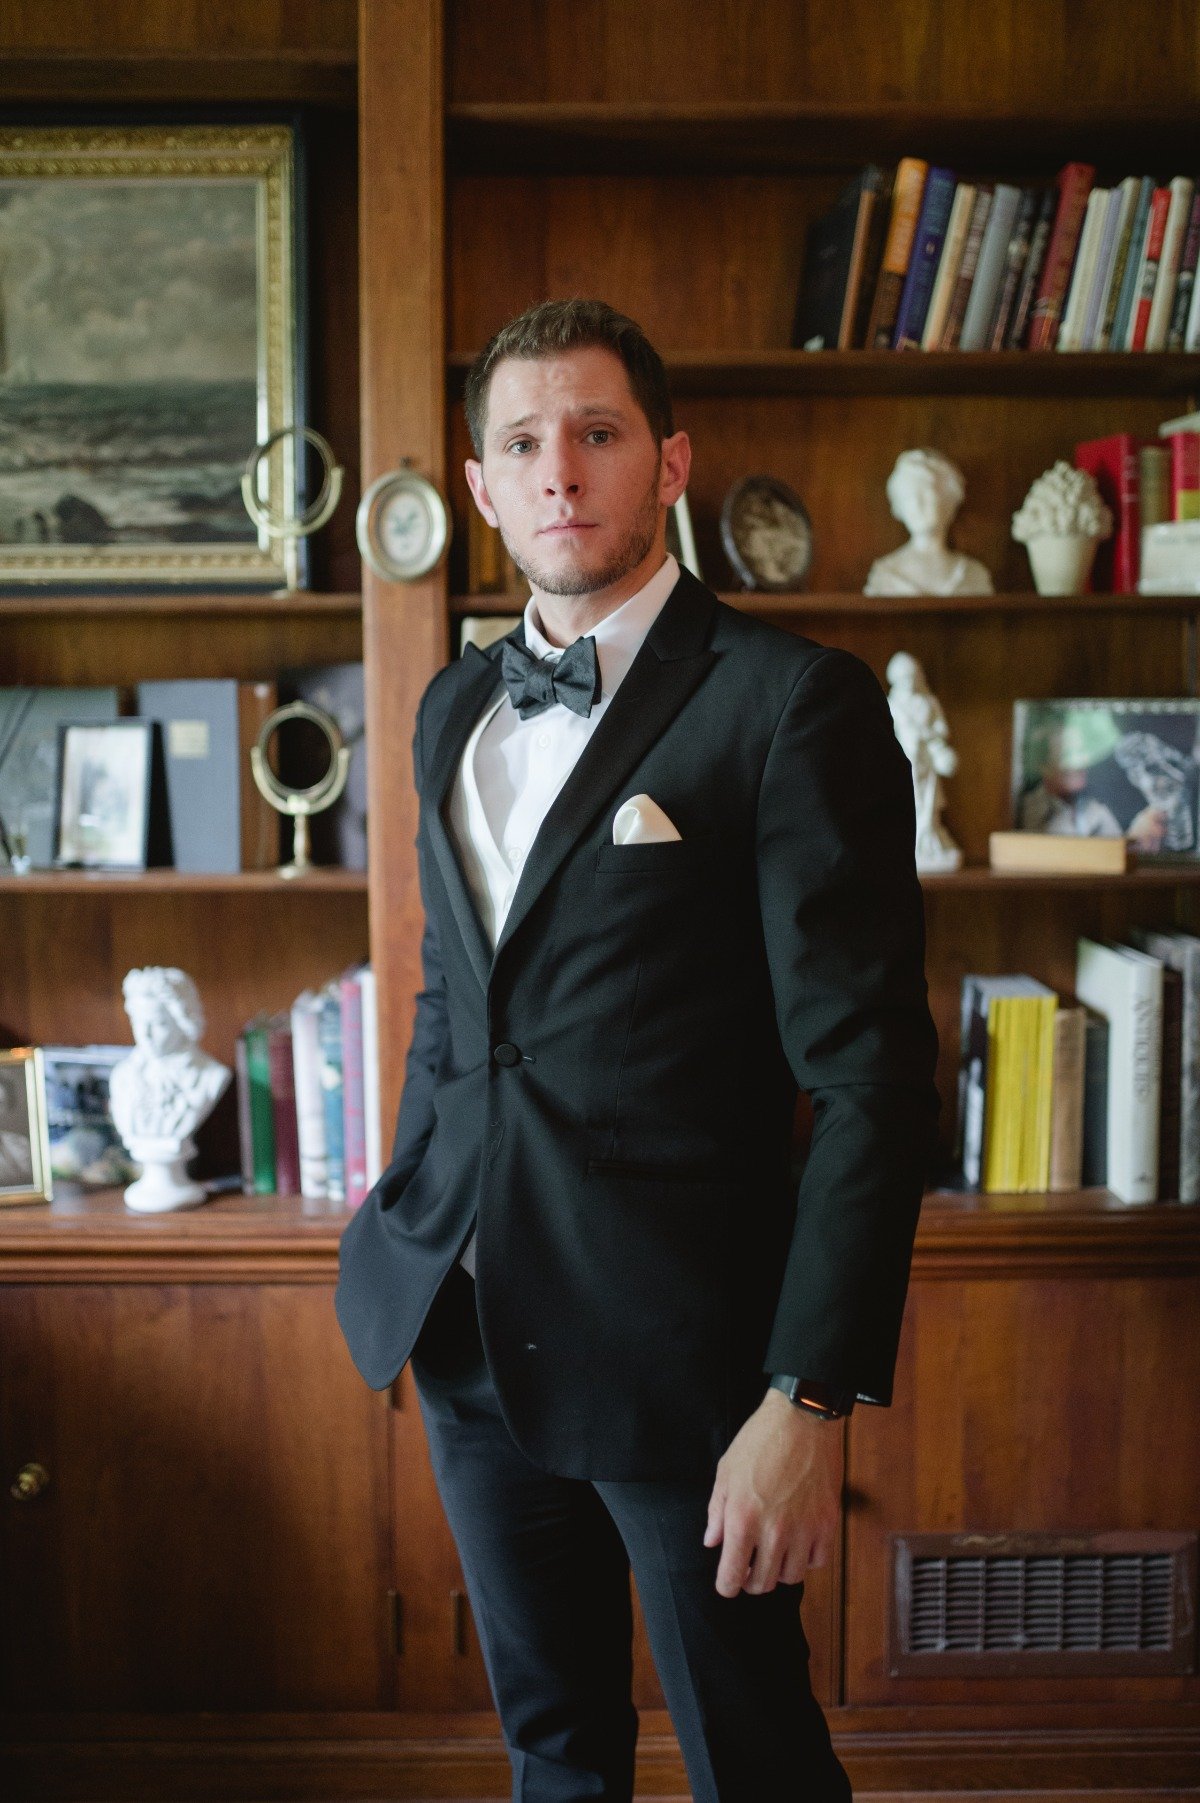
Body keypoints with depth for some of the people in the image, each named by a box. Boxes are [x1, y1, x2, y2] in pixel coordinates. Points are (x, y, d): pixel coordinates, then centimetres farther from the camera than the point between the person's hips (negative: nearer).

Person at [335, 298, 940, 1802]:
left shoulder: (791, 701, -12)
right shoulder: (455, 705, 10)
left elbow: (869, 1071, -15)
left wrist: (811, 1400, -18)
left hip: (677, 1340, -6)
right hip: (466, 1328, 6)